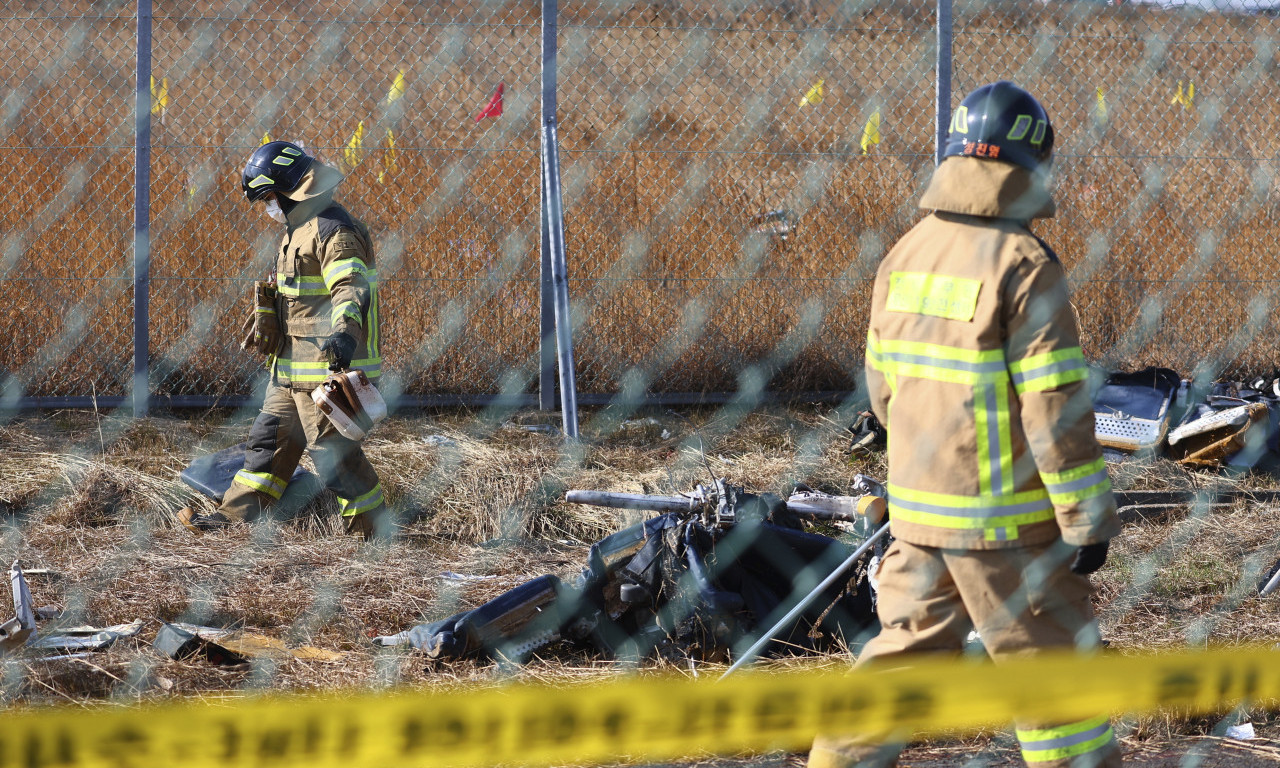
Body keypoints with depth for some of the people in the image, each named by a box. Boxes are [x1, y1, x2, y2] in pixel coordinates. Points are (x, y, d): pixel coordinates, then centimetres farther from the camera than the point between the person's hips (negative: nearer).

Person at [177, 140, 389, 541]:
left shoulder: (334, 231, -17)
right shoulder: (300, 228, 17)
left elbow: (351, 286, -31)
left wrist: (344, 329, -47)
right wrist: (264, 325, 37)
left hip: (326, 361, -10)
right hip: (291, 365, 10)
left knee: (330, 447, -6)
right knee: (271, 436, 13)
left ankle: (371, 521, 5)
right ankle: (236, 513, 19)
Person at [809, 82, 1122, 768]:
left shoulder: (905, 255, 5)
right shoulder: (1024, 266, -16)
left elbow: (882, 384, 14)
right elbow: (1056, 405, -19)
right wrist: (1087, 517, -14)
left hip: (917, 506, 7)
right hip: (1005, 518, -7)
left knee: (908, 646, 16)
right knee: (1049, 661, 4)